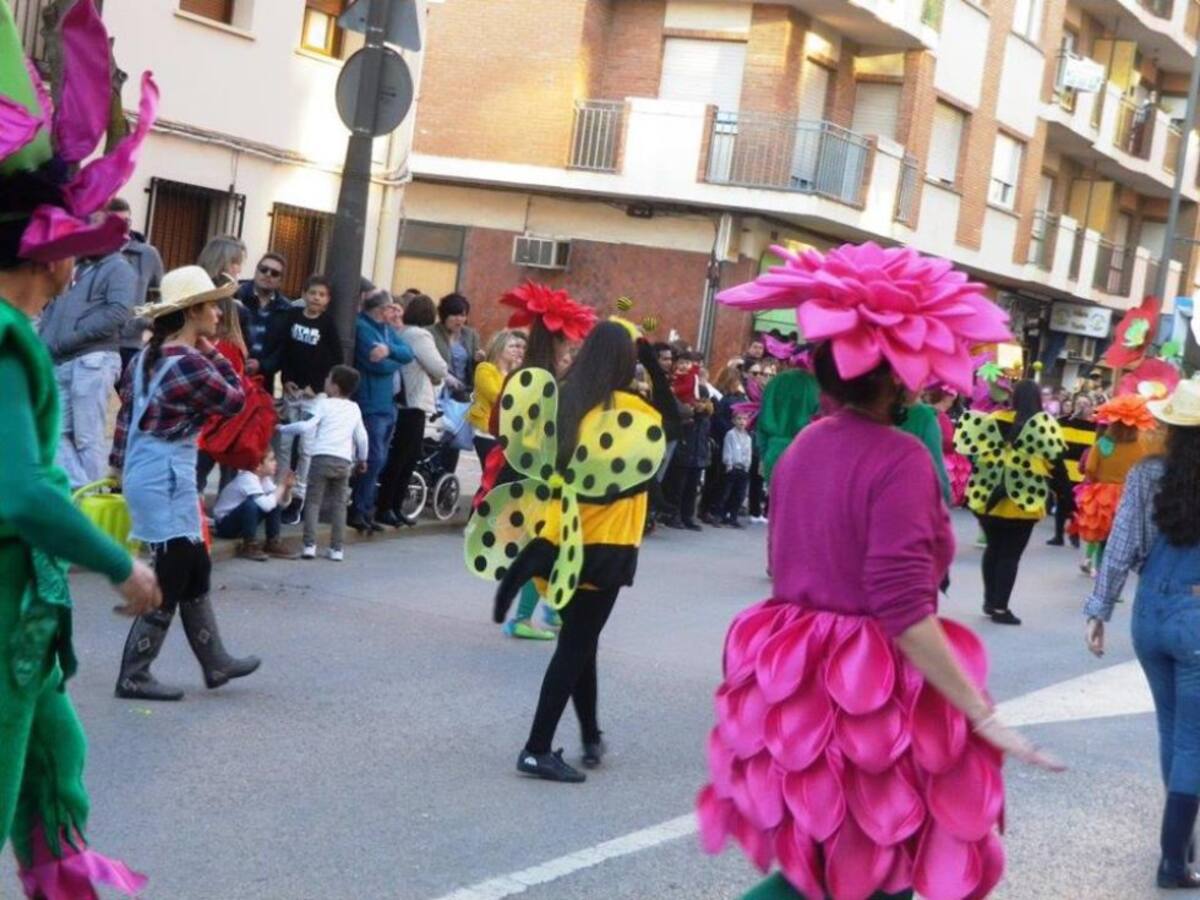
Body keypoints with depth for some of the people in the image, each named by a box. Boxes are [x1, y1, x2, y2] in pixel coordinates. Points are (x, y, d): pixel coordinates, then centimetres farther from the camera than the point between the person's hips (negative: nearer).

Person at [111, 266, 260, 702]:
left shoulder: (149, 355, 8)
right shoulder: (190, 364, -19)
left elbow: (125, 411, 12)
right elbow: (236, 400, -8)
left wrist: (119, 464, 18)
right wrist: (213, 352, -4)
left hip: (142, 471, 10)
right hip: (166, 478, -10)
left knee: (195, 570, 17)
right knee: (171, 581, 0)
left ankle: (216, 663, 27)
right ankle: (134, 677, 7)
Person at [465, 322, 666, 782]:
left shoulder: (560, 401, -2)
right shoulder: (632, 412, -13)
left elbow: (537, 461, -2)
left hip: (560, 536, 5)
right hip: (605, 545, -5)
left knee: (579, 640, 19)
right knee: (576, 645, 1)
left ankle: (592, 736, 30)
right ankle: (537, 750, -2)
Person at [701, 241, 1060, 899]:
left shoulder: (804, 445, 8)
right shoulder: (898, 458, -17)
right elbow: (903, 608, -23)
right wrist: (981, 712, -20)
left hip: (795, 684, 8)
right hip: (869, 695, -8)